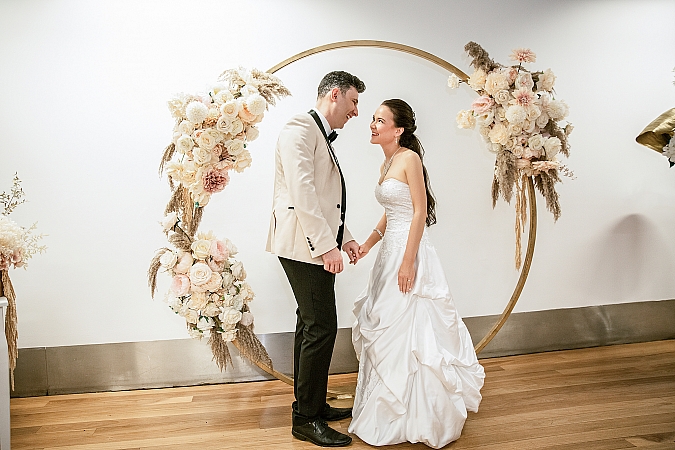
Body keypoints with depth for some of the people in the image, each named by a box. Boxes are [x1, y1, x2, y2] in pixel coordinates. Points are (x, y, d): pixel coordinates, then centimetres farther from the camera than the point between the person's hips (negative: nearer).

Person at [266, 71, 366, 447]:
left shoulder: (323, 137, 20)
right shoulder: (301, 127, -11)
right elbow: (302, 191, -22)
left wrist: (345, 236, 15)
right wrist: (326, 245, -25)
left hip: (317, 246, 11)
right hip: (304, 245, -10)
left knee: (311, 326, 15)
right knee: (322, 327, -7)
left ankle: (312, 405, 27)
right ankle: (307, 419, 5)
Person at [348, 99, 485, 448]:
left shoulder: (410, 158, -12)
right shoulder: (386, 164, 13)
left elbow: (420, 212, -16)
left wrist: (408, 261, -21)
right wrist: (367, 245, 18)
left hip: (409, 251, -9)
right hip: (390, 250, 9)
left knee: (407, 330, -1)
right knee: (386, 329, 14)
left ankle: (419, 418, 16)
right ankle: (390, 408, 30)